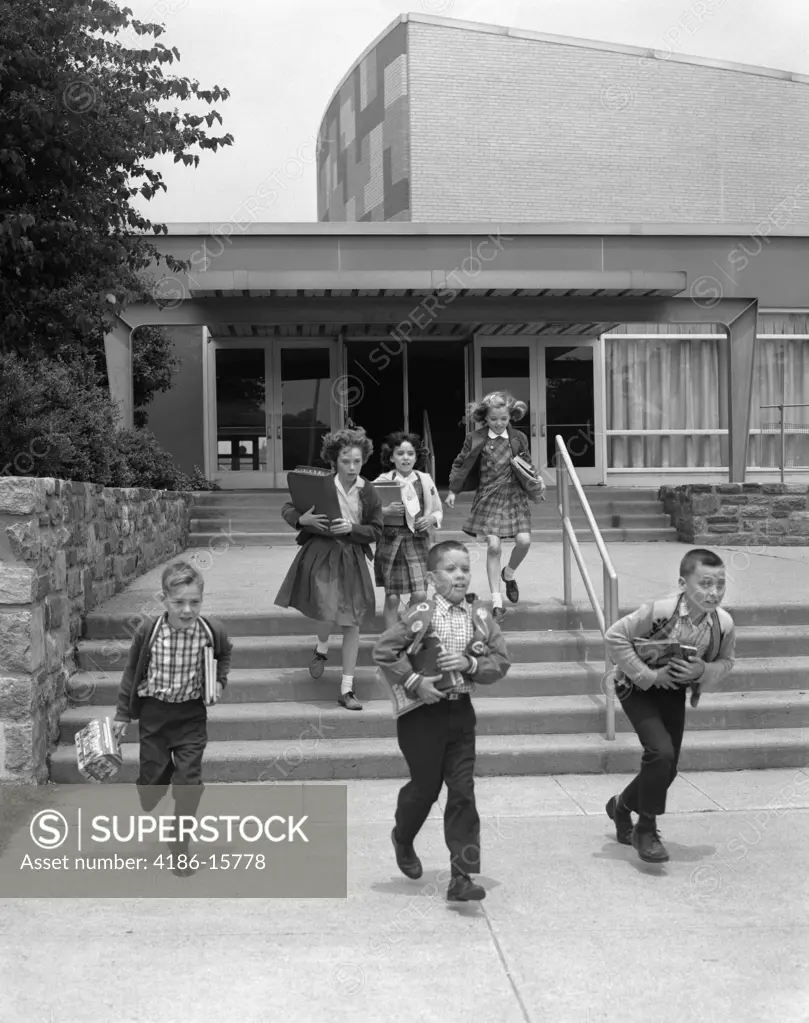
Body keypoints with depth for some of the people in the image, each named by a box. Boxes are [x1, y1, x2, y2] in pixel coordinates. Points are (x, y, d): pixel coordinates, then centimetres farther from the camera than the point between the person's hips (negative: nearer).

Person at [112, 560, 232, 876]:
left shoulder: (212, 630, -15)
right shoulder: (148, 631, -17)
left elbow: (225, 653, 12)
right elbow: (132, 672, -1)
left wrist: (220, 680, -2)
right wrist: (123, 714, 4)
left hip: (191, 714, 0)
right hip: (154, 712, 0)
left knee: (189, 781, -3)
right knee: (153, 775, 11)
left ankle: (179, 845, 14)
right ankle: (147, 807, 48)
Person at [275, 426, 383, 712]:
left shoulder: (368, 493, -2)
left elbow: (376, 531, 2)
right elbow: (287, 509, 2)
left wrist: (351, 529, -15)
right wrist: (303, 519, -19)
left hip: (352, 558, 2)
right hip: (320, 555, -2)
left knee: (352, 624, 4)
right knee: (329, 615, -16)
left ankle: (347, 690, 15)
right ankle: (321, 648, 25)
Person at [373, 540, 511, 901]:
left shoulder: (480, 617, -1)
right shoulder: (422, 615, -12)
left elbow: (501, 661, 2)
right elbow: (383, 651, -12)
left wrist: (471, 664, -16)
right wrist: (414, 681, -17)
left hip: (460, 711, 3)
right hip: (423, 712, -3)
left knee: (462, 791, -1)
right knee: (425, 787, 11)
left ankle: (461, 876, 3)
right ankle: (402, 839, 44)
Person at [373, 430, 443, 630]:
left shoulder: (424, 480, 7)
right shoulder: (382, 482, -1)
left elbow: (438, 511, 16)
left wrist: (431, 519, -5)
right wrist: (386, 511, -19)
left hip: (417, 540, 2)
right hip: (390, 540, -1)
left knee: (420, 595, -8)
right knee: (392, 597, 3)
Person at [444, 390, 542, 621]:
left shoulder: (519, 438, 2)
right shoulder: (475, 439, -4)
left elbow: (527, 465, 15)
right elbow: (460, 465, 5)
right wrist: (453, 491, 4)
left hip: (515, 496, 2)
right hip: (488, 498, -2)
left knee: (524, 540, -12)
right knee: (493, 545, -9)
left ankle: (509, 574, 21)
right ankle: (496, 600, 1)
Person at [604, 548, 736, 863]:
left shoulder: (724, 624, -18)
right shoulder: (660, 611, -32)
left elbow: (725, 662, 0)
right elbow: (615, 636, -23)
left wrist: (703, 671, -22)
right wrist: (647, 675, -23)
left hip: (674, 691, 5)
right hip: (638, 688, -5)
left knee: (667, 769, 8)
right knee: (661, 751, -22)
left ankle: (622, 805, 38)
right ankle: (646, 828, -1)